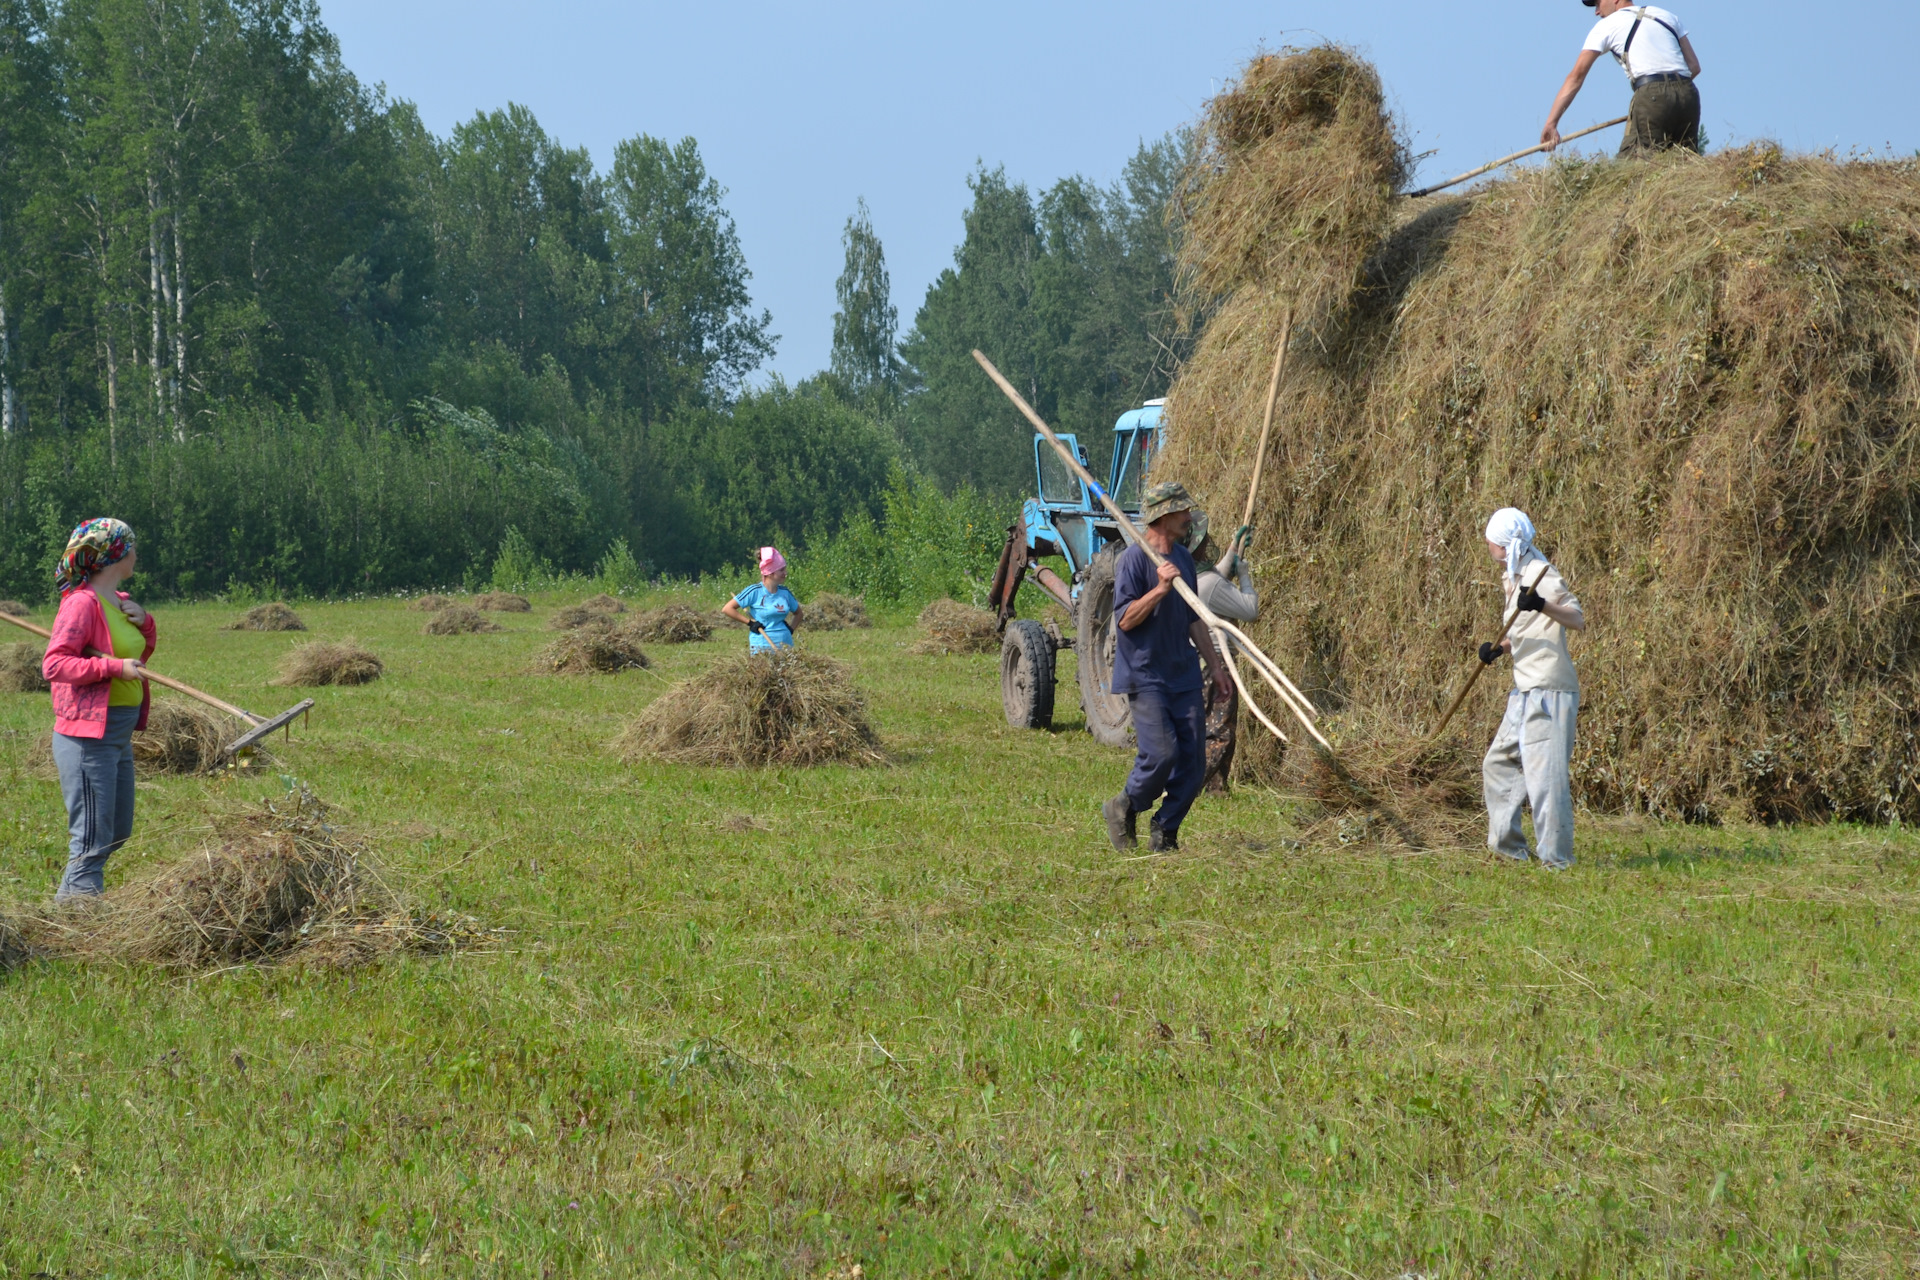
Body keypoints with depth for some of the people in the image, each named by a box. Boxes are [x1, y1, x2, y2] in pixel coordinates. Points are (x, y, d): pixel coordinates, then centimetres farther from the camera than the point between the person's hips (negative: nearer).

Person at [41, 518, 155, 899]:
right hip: (88, 736, -10)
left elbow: (139, 657, 25)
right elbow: (53, 664, -21)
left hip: (119, 735, 10)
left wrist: (145, 624, 4)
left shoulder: (121, 602, 12)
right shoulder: (82, 604, -14)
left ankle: (68, 900, 29)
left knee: (118, 832, 17)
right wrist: (114, 667, -26)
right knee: (93, 838, -8)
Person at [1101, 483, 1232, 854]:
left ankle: (1165, 832, 13)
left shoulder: (1184, 558, 14)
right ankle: (1124, 810, 10)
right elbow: (1125, 619, -16)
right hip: (1145, 676, -7)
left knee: (1193, 760, 0)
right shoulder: (1133, 559, -11)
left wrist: (1215, 664, 22)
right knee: (1162, 753, -16)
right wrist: (1159, 589, -26)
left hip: (1184, 674, 7)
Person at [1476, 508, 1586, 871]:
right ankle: (1509, 848, 22)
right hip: (1524, 692, 11)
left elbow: (1577, 620, -23)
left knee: (1544, 773, -12)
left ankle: (1557, 859, -10)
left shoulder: (1542, 575, -13)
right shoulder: (1513, 579, 17)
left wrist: (1542, 606, -40)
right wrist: (1499, 649, 6)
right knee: (1498, 765, 15)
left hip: (1547, 691, -11)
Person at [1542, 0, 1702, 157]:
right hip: (1688, 95, 5)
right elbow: (1694, 66, 22)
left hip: (1651, 94, -5)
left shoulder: (1606, 25, 13)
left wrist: (1551, 123, 6)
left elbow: (1576, 76, 8)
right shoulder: (1667, 16, 26)